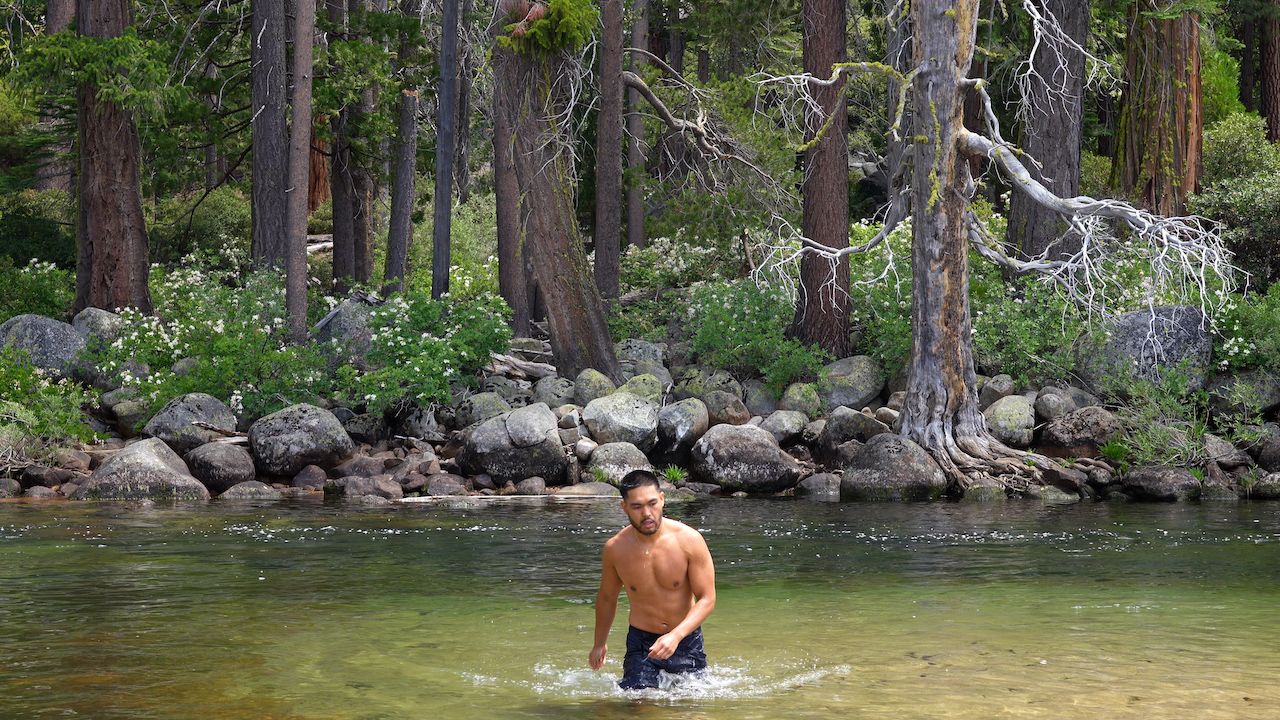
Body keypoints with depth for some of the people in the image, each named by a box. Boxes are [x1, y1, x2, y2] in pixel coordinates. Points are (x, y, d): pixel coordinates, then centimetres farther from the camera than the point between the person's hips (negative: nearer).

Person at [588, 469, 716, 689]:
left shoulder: (689, 540, -16)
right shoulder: (615, 548, -9)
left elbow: (707, 599, -14)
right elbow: (607, 598, 10)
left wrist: (676, 636, -28)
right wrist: (600, 644, 21)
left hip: (685, 641, 0)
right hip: (641, 642, 0)